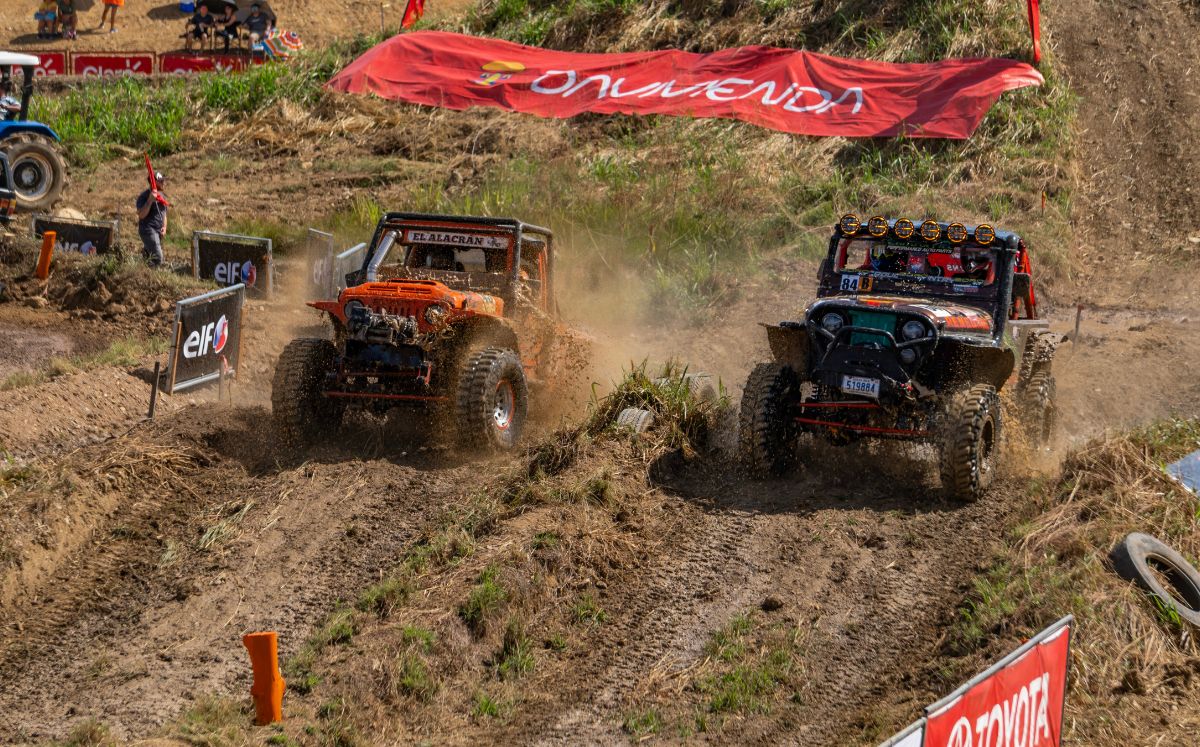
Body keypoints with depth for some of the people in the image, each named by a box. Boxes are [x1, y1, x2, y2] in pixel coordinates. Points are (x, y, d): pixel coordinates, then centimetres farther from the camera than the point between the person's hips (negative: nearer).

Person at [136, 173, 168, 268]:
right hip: (148, 230, -8)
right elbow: (141, 215, -21)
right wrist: (150, 200, -29)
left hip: (159, 231, 8)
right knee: (157, 258, -17)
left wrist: (164, 227, 6)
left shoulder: (161, 196, 13)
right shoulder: (144, 196, -13)